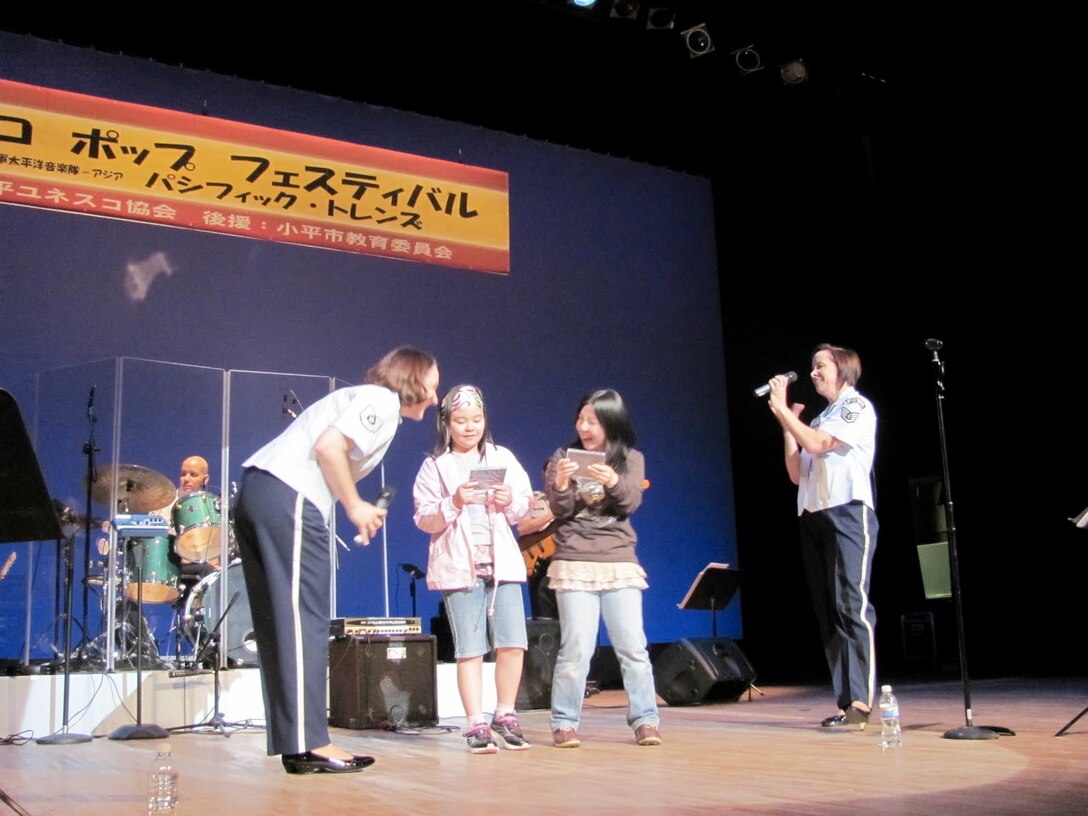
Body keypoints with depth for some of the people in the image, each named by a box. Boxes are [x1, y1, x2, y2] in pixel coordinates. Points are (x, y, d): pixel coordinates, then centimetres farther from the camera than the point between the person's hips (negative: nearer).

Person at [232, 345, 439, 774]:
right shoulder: (382, 400, -1)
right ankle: (309, 745, -7)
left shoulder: (360, 399, 28)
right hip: (288, 501, -10)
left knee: (280, 625, 9)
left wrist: (357, 507, 14)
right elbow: (328, 446, -16)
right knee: (304, 623, -8)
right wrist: (354, 505, -6)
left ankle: (293, 742, 13)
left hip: (255, 493, 10)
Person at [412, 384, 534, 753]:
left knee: (512, 643, -3)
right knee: (470, 648, -3)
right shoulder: (434, 467, 4)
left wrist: (509, 501, -10)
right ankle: (477, 724, 4)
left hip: (501, 561, 3)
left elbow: (523, 507, 11)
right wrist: (453, 504, -18)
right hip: (459, 566, -2)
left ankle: (505, 716, 13)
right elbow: (424, 521, -2)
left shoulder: (502, 457, 12)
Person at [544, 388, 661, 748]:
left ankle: (645, 721, 6)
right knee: (576, 648, -6)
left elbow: (631, 503, -7)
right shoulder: (563, 456, 6)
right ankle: (564, 723, 4)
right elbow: (559, 510, -2)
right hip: (574, 564, -1)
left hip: (620, 563, 1)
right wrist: (561, 484, -23)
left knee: (633, 647, -1)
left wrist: (613, 482, -27)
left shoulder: (631, 459, 7)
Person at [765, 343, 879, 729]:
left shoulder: (858, 407, 2)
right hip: (813, 518, 8)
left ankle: (863, 700, -19)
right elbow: (796, 474, 16)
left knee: (852, 605, -16)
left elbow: (818, 445, -12)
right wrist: (787, 422, 11)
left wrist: (782, 407, -4)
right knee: (828, 612, 3)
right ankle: (847, 701, 4)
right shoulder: (819, 419, 24)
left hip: (848, 513, -8)